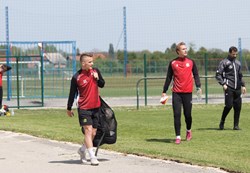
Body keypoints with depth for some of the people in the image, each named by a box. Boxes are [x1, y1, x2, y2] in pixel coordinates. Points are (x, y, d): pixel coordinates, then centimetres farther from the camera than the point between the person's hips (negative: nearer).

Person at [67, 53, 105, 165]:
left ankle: (82, 150, 33)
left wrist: (97, 78, -9)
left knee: (93, 133, 9)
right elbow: (72, 93, -3)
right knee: (88, 131, -13)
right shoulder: (76, 77, -12)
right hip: (84, 108, -5)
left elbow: (102, 84, 13)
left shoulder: (95, 71, 2)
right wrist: (69, 109, 4)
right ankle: (92, 157, -12)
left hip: (95, 107, 5)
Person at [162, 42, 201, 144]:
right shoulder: (173, 63, 5)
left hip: (188, 92, 0)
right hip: (176, 93, 0)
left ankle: (188, 131, 32)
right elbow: (168, 77, 10)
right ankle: (178, 137, -1)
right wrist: (164, 91, 9)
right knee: (177, 115, -5)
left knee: (187, 114, 4)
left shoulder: (191, 62, 7)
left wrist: (198, 87, -4)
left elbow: (196, 75, 10)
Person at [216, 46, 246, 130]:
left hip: (237, 88, 6)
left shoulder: (238, 63, 19)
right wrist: (223, 84, -14)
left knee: (238, 107, 1)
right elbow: (218, 74, -4)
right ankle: (222, 122, 6)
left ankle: (236, 125, 7)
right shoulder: (224, 62, 0)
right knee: (229, 105, -12)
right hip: (229, 88, -6)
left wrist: (243, 85, 17)